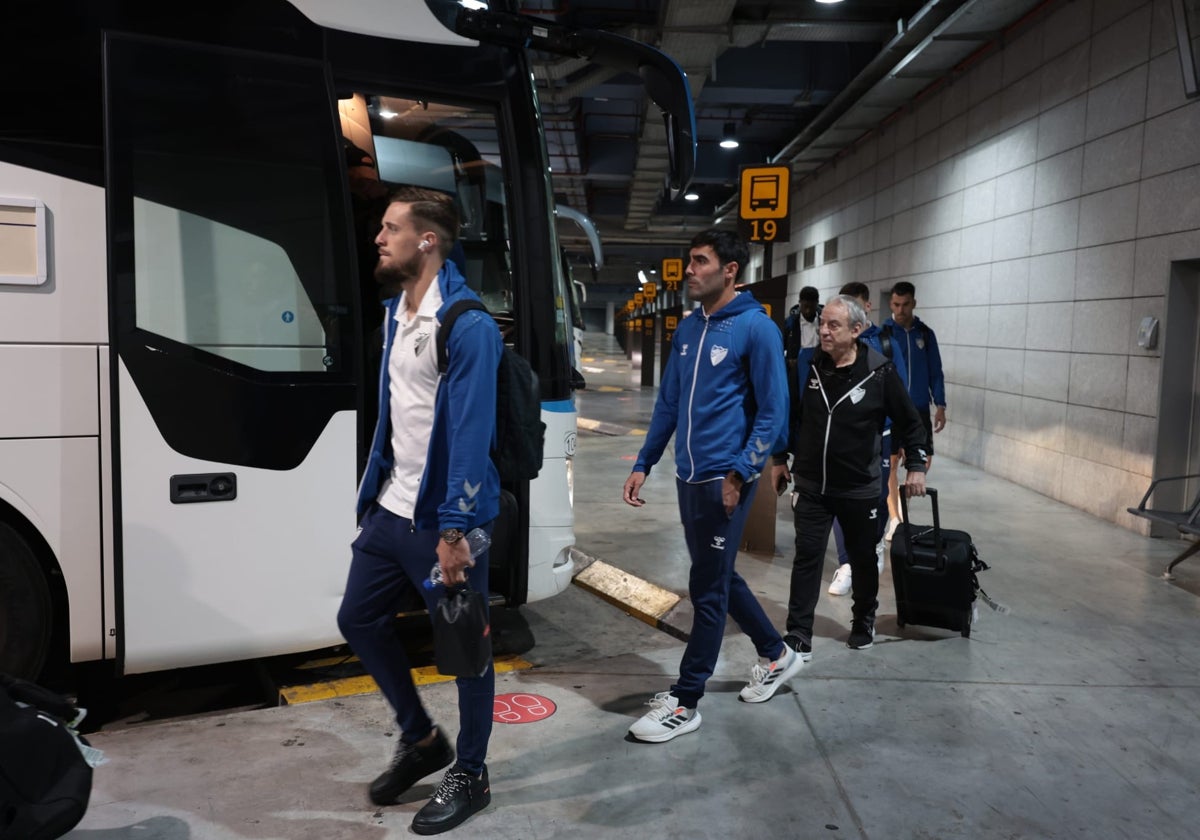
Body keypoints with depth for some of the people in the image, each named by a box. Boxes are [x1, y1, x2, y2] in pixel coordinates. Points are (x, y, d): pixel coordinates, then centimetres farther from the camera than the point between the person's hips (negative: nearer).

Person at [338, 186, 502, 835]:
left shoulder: (468, 326, -18)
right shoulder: (394, 313, 10)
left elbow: (470, 435, -22)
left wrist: (454, 531, -23)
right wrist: (374, 491, 16)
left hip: (442, 520, -9)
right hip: (391, 510, 9)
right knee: (359, 618, 17)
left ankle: (470, 776, 27)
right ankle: (419, 738, 37)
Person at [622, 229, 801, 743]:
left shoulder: (756, 328, -10)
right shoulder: (687, 330, 11)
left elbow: (773, 411, -11)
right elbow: (668, 403, 16)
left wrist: (739, 474, -16)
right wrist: (643, 465, 11)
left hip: (725, 480, -8)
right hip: (689, 477, 8)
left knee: (707, 589, 2)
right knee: (719, 578, 19)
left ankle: (685, 702, 15)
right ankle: (777, 655, 40)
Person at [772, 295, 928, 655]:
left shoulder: (880, 372, -12)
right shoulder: (809, 366, -4)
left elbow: (910, 422, 0)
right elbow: (790, 416, 9)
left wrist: (916, 466, -1)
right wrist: (780, 459, 10)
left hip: (860, 488, -1)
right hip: (811, 486, 1)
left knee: (862, 557, 16)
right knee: (807, 557, 0)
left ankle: (864, 622, 38)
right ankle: (798, 637, 7)